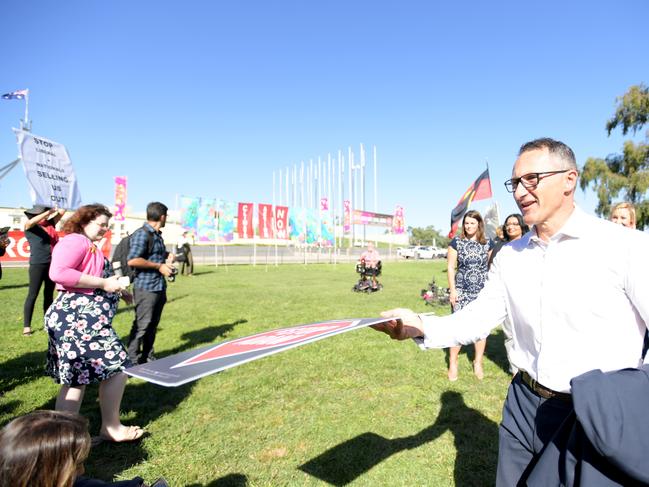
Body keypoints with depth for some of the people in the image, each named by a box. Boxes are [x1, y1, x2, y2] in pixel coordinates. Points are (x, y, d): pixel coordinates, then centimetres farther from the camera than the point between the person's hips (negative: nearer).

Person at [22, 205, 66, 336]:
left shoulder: (50, 224, 10)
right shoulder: (29, 227, -2)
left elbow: (62, 211, 16)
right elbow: (31, 221, -25)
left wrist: (53, 211, 5)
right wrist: (48, 212, -18)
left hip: (53, 264, 6)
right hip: (38, 265, -5)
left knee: (49, 294, 14)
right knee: (32, 295, -1)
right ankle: (26, 326, 5)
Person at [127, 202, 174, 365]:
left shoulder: (157, 235, 14)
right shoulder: (142, 234, -13)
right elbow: (132, 260, -22)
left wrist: (166, 257, 10)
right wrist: (159, 266, -17)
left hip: (159, 286, 9)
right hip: (146, 287, -9)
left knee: (153, 324, 15)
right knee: (141, 325, -2)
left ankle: (148, 357, 26)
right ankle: (133, 361, 9)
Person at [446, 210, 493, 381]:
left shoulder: (487, 243, 4)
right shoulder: (456, 242, 0)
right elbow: (450, 267, -1)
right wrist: (452, 290, -7)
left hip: (483, 291, 2)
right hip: (462, 291, -1)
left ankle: (478, 362, 24)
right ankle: (452, 363, 10)